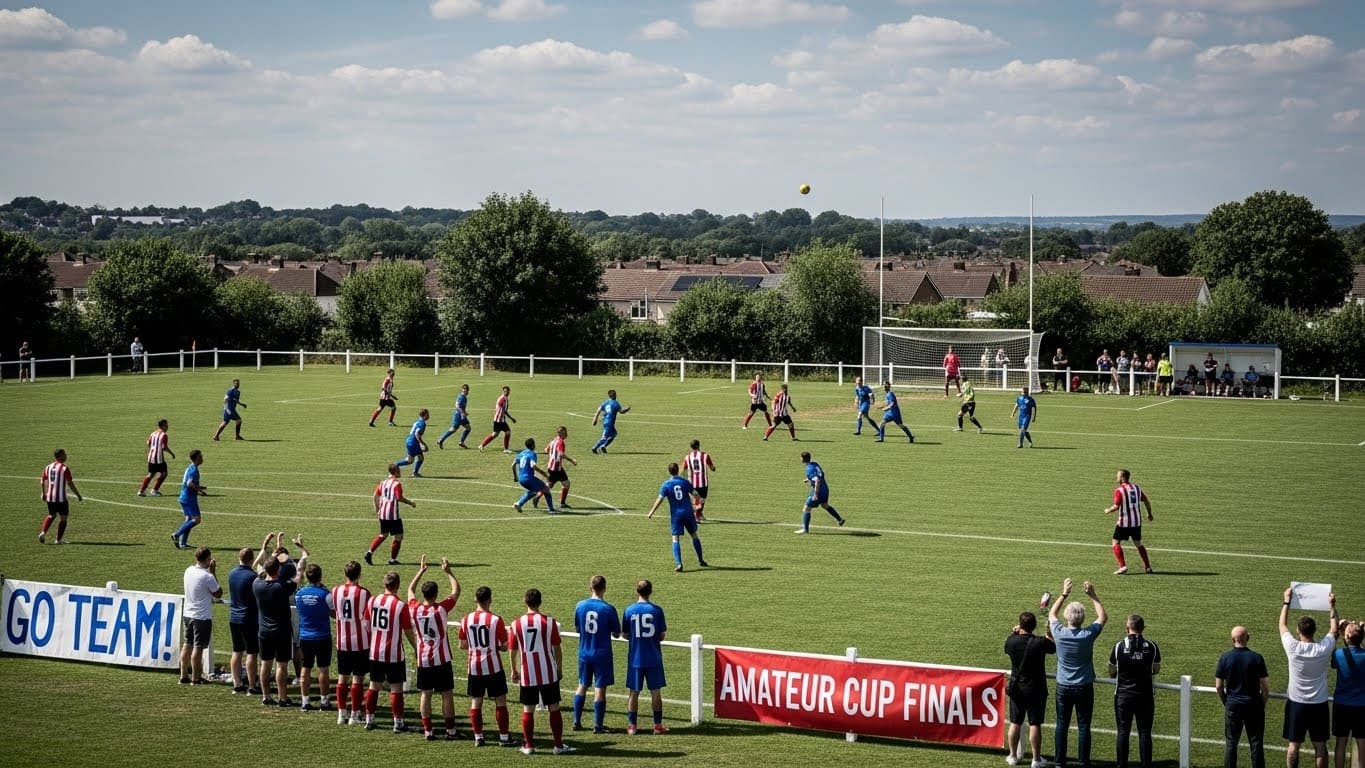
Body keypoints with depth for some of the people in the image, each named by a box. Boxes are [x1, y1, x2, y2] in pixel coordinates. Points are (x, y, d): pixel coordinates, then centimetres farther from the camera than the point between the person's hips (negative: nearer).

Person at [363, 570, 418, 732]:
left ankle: (369, 720, 19)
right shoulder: (401, 605, -13)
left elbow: (367, 626, 10)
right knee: (396, 688, 3)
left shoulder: (372, 601, 0)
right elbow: (409, 633, -8)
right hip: (394, 654, -4)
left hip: (375, 653, 5)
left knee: (374, 686, 15)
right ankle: (398, 723, 5)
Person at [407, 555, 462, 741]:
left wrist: (421, 571, 18)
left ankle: (428, 731, 6)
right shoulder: (441, 609, -15)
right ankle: (450, 731, 4)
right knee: (447, 695, 3)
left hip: (423, 660, 3)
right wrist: (448, 572, 4)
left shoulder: (415, 609, -6)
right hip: (441, 660, -3)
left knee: (425, 694, 7)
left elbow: (411, 589, 14)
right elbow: (456, 591, -3)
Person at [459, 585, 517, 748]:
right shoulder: (495, 619, -12)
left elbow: (462, 645, 6)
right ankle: (504, 737, 5)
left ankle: (478, 737, 10)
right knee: (500, 702, 5)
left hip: (474, 667, 3)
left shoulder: (466, 619, -1)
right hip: (494, 667, -3)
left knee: (476, 702, 10)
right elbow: (505, 646, -9)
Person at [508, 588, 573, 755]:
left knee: (528, 710, 8)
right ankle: (559, 745, 9)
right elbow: (557, 648, -1)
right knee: (554, 708, 6)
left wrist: (514, 671, 17)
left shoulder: (516, 624, -2)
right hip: (549, 673, -1)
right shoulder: (550, 622, -6)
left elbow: (512, 650, 4)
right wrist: (560, 669, 11)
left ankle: (528, 746, 10)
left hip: (527, 674, 1)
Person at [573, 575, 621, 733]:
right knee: (600, 689, 2)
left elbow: (577, 629, 8)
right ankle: (598, 725, 4)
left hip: (584, 653, 4)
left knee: (582, 686, 17)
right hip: (602, 654, -4)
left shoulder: (580, 606, -3)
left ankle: (577, 722, 18)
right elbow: (616, 633, -8)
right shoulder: (608, 609, -15)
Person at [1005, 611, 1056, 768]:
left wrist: (1013, 633, 22)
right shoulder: (1040, 643, -18)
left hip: (1016, 687, 2)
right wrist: (1049, 635, 19)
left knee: (1015, 723, 12)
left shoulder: (1012, 641, -10)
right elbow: (1055, 647, 3)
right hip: (1035, 689, -2)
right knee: (1035, 724, 2)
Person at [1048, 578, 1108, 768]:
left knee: (1062, 725, 7)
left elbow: (1051, 614, 12)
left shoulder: (1060, 633, -10)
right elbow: (1103, 617, 4)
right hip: (1084, 688, -2)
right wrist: (1093, 596, 7)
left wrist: (1064, 594, 14)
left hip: (1063, 687, 2)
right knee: (1083, 726, 3)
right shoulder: (1088, 635, -14)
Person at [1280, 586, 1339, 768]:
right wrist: (1332, 606, 15)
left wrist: (1287, 601, 10)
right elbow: (1334, 628, 7)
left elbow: (1282, 625, 1)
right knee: (1320, 746, 7)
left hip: (1296, 704, -1)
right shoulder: (1324, 649, -13)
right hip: (1319, 705, 1)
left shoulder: (1293, 648, -15)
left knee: (1294, 744, 7)